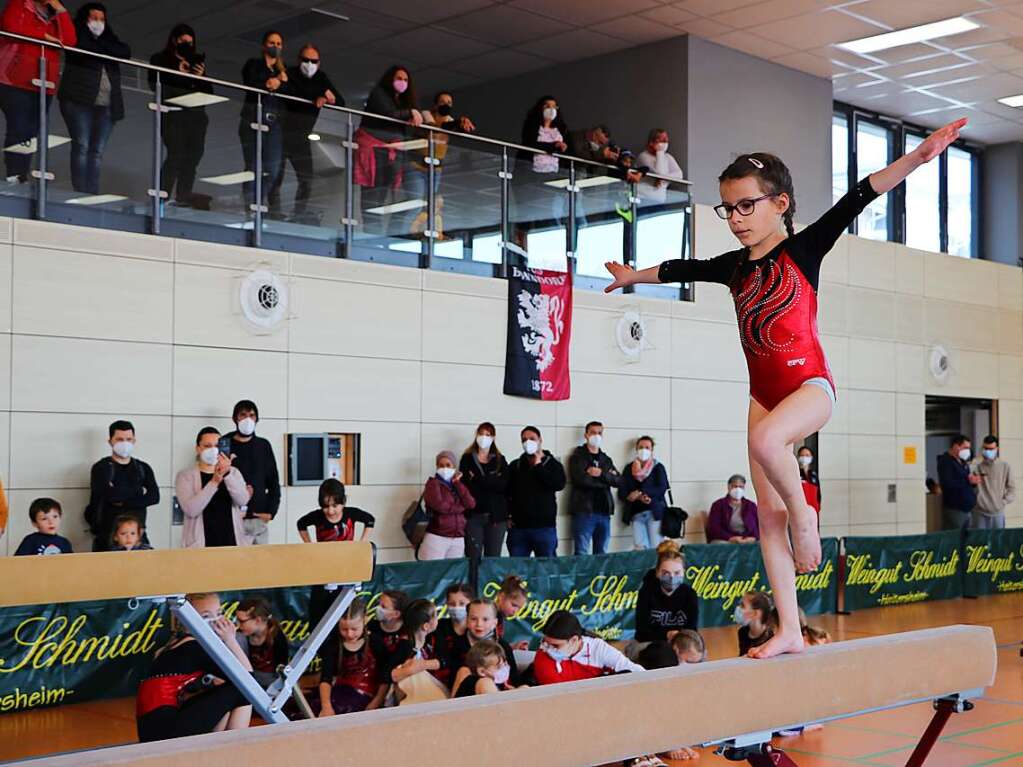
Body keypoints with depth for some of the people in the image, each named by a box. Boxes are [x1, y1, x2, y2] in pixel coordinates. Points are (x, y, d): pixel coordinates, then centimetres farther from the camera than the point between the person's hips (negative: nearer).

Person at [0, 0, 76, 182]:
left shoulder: (55, 16, 20)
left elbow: (70, 40, 4)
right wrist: (44, 36, -8)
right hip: (15, 82, -5)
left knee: (32, 133, -1)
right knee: (18, 130, -14)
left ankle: (23, 178, -2)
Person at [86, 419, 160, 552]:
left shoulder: (143, 468, 14)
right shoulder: (102, 468, 3)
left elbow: (154, 497, -2)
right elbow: (111, 495, -15)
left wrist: (122, 501, -10)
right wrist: (138, 490, -3)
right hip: (107, 536, -3)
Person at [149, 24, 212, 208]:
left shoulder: (196, 61, 18)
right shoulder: (159, 60, 8)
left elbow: (208, 92, 14)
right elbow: (156, 85, -7)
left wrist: (201, 77, -4)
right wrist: (178, 74, -12)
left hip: (196, 115, 5)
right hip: (172, 115, -5)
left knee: (193, 154, -4)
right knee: (176, 154, -16)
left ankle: (184, 196, 2)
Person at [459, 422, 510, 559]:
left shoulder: (500, 460, 11)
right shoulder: (467, 459, 8)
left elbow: (504, 485, -5)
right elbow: (465, 485, -2)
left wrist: (478, 480, -10)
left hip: (496, 516, 1)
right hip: (473, 515, -1)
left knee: (493, 558, 3)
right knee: (473, 558, -3)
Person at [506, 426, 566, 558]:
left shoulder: (553, 464, 5)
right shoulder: (515, 466, 14)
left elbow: (559, 484, -13)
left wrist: (538, 466, -7)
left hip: (545, 527, -2)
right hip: (518, 527, 2)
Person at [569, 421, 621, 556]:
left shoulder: (606, 459, 18)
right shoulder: (577, 457, 1)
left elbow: (618, 480, 5)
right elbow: (581, 479, -16)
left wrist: (601, 474, -12)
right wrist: (607, 478, -4)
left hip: (604, 511, 6)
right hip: (584, 511, -5)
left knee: (602, 554, 7)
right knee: (582, 554, -9)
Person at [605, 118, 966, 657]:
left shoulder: (804, 248, -3)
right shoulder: (734, 266, 12)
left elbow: (857, 199, -14)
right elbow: (680, 269, 29)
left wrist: (918, 157, -24)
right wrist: (634, 276, 45)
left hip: (810, 384, -6)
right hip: (763, 394, 6)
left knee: (765, 439, -38)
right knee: (768, 515, 1)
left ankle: (804, 514, -9)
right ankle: (789, 632, 4)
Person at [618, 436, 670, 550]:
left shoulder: (658, 467, 6)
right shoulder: (629, 468, 12)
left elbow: (662, 489, -7)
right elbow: (622, 492, 4)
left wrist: (640, 493, -14)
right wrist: (640, 498, -13)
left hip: (655, 512, -2)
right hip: (636, 513, 2)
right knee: (640, 549, -5)